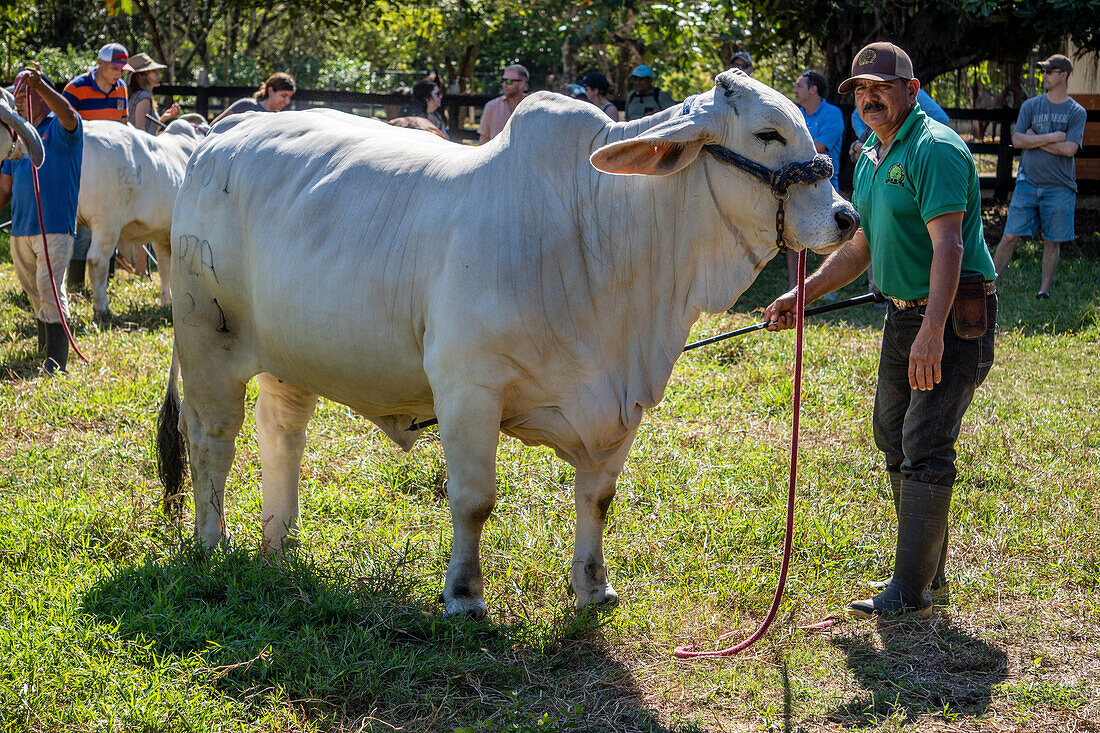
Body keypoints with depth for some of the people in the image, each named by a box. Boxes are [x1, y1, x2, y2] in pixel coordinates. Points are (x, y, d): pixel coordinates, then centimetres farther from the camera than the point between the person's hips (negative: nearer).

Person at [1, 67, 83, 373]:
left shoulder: (60, 129, -1)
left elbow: (68, 114, -28)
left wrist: (39, 84, -40)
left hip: (55, 227, -6)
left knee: (50, 289, -11)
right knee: (35, 293, 14)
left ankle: (56, 360, -8)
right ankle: (45, 346, 28)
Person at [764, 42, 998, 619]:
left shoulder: (935, 149, -17)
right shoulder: (870, 159, 14)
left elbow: (948, 245, -27)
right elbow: (862, 248, 24)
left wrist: (932, 333, -36)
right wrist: (802, 295, 16)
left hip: (954, 315, -10)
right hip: (903, 313, 10)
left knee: (925, 447, -11)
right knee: (893, 436, 15)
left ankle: (911, 588, -7)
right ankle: (928, 567, 28)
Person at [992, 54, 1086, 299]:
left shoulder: (1077, 112, 2)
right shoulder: (1031, 106, 8)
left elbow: (1069, 149, -11)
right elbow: (1017, 140, -3)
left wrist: (1035, 139, -6)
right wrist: (1052, 137, -9)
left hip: (1059, 187, -1)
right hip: (1028, 183, 1)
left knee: (1052, 242, 4)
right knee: (1010, 236, -3)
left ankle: (1044, 289, 14)